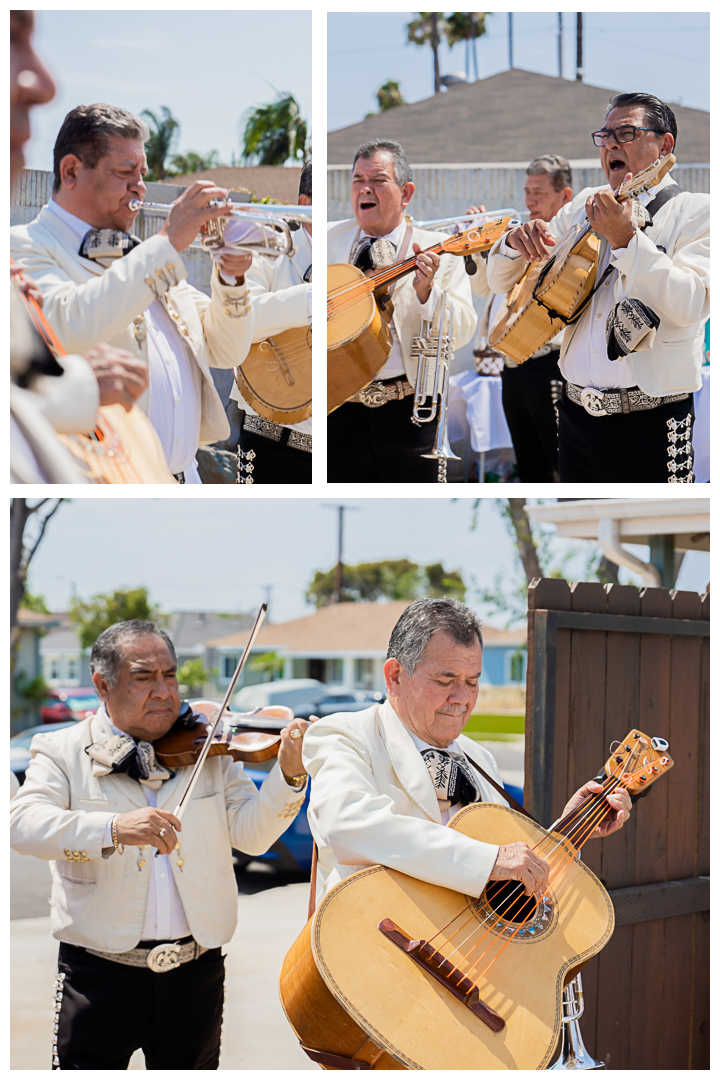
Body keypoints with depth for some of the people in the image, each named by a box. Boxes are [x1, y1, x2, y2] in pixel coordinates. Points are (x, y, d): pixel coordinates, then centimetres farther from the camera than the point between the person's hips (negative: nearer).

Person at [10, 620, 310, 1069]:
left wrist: (289, 775, -21)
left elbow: (250, 834, -3)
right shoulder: (62, 752, -1)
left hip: (196, 975, 3)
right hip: (100, 976, -2)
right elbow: (24, 824, -18)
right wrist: (114, 828, -34)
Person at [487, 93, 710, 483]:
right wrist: (515, 243, -8)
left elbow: (691, 305, -21)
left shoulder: (695, 212, -4)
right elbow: (501, 282, 14)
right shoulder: (584, 205, 12)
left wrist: (626, 240, -27)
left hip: (650, 422, -5)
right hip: (577, 416, 5)